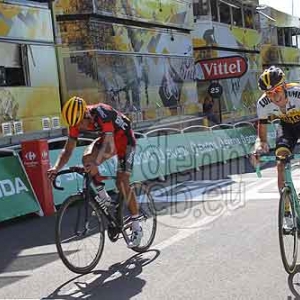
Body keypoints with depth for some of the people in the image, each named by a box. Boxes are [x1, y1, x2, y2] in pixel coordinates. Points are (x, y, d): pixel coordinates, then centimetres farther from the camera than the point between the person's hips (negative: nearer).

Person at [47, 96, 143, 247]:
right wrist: (56, 168, -33)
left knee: (122, 182, -14)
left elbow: (109, 144, -47)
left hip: (124, 138, -6)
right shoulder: (77, 121, -18)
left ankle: (137, 228, -1)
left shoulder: (102, 113, -37)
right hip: (107, 138, 6)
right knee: (87, 158, -23)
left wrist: (96, 163, -64)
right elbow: (67, 150, -15)